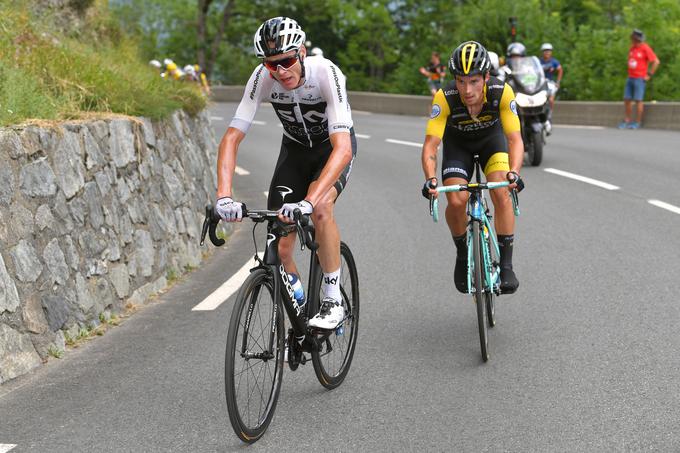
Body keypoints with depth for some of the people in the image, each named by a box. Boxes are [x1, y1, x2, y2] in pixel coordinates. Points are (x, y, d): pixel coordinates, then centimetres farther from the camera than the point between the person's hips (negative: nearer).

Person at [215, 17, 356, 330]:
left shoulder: (326, 74, -35)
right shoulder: (262, 78, -26)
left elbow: (342, 147, -44)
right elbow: (231, 138, -26)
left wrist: (309, 201, -56)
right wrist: (224, 196, -42)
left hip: (334, 147, -3)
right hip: (295, 149, 3)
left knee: (320, 207, -34)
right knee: (279, 248, -9)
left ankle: (333, 301, -19)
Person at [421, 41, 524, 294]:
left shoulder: (502, 92, -34)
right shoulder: (445, 97, -36)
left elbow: (515, 139, -35)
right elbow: (431, 144, -37)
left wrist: (514, 172, -52)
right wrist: (430, 179, -54)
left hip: (491, 139, 0)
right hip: (458, 143, 0)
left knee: (501, 194, -22)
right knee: (456, 202, -18)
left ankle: (506, 266, -11)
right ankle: (462, 253, 11)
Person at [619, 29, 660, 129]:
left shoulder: (645, 48, -12)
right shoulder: (632, 47, 11)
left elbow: (656, 61, -13)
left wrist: (649, 75, -12)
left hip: (640, 79, -7)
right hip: (630, 78, 7)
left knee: (638, 100, -5)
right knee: (627, 100, 5)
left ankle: (638, 122, 1)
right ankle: (627, 121, 13)